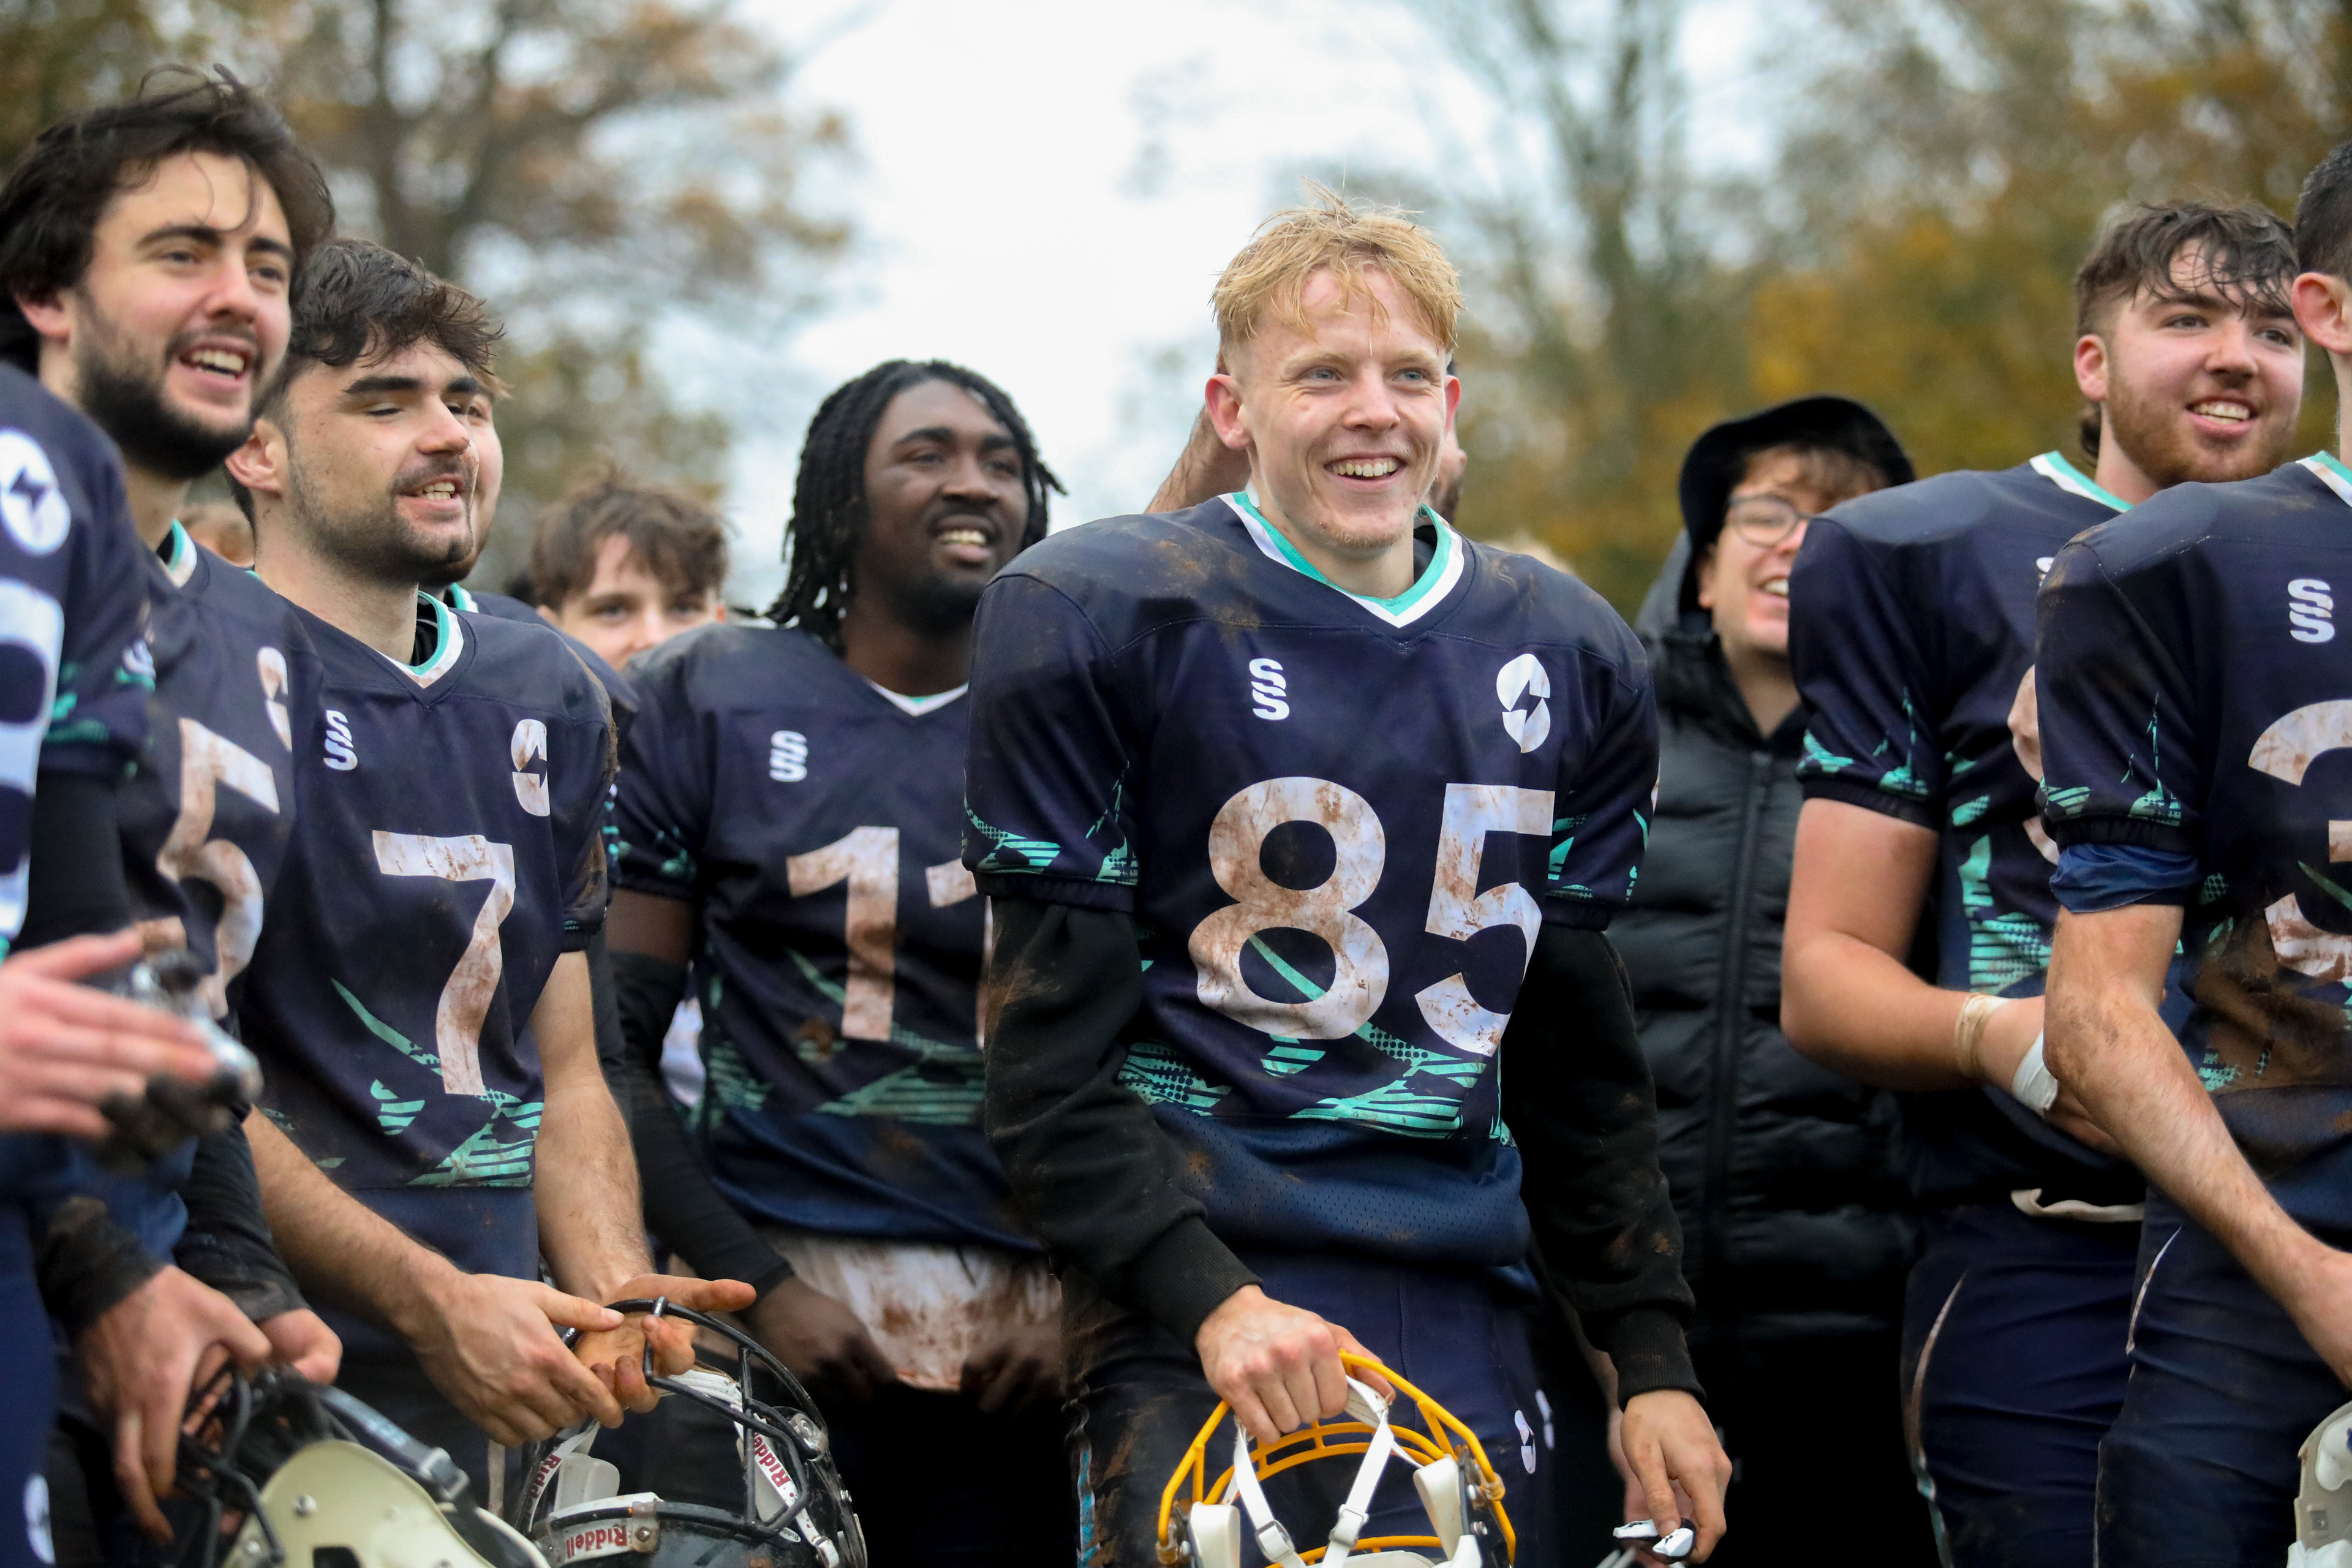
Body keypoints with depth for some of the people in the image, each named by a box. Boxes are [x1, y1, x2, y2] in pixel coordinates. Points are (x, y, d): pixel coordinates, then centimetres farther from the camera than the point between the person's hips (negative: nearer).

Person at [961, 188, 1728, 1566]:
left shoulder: (1570, 657, 13)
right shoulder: (1095, 621, -2)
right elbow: (1051, 1052, -6)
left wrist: (1654, 1356, 13)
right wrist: (1209, 1298, -18)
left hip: (1466, 1319, 5)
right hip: (1196, 1309, -5)